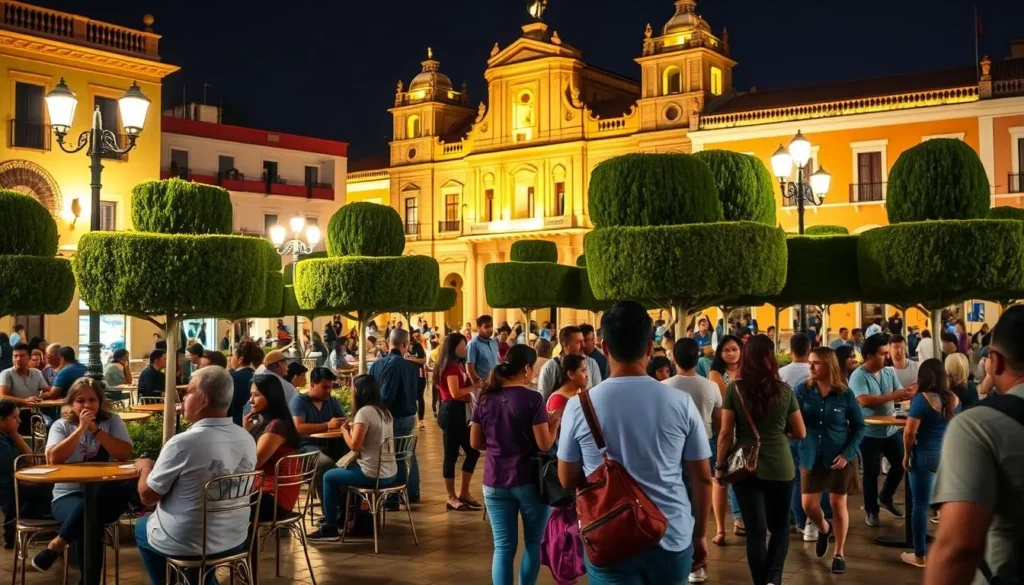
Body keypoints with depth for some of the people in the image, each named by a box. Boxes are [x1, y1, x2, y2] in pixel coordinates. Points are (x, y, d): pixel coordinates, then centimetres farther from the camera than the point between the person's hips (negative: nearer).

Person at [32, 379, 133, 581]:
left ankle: (56, 545, -25)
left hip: (105, 496, 2)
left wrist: (96, 430, -11)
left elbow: (125, 454, -7)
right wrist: (80, 429, -15)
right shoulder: (61, 425, 7)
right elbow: (53, 460, -12)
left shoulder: (112, 421, 8)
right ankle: (89, 578, -17)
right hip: (69, 495, -1)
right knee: (88, 518, -38)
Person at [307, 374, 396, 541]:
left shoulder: (364, 412, -15)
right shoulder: (385, 411, 10)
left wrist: (344, 430, 0)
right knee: (343, 470, 30)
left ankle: (329, 529, 15)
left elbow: (354, 445, -18)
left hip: (374, 475, -8)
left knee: (329, 476, 11)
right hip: (390, 473, 8)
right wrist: (353, 428, 16)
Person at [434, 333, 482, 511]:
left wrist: (473, 387, 2)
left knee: (473, 451, 11)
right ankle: (452, 498, 7)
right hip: (451, 412, -10)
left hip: (459, 412, 10)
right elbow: (455, 393, -21)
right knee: (452, 454, -2)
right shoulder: (451, 366, -13)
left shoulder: (457, 365, 17)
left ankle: (464, 493, 19)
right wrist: (474, 387, -10)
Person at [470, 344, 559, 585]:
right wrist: (554, 423, 4)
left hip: (495, 482, 4)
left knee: (503, 547, 8)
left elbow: (476, 443, 7)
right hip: (529, 480, -3)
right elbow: (545, 444, -13)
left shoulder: (486, 399, 1)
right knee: (533, 544, 15)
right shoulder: (532, 399, -13)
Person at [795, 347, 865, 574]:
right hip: (811, 458, 1)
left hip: (839, 458, -1)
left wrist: (847, 453, -11)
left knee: (838, 505, 8)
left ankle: (839, 554, 25)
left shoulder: (845, 394, -8)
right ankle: (823, 529, 38)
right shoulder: (803, 389, -6)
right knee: (808, 505, 3)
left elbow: (859, 426, -1)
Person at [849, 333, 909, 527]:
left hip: (891, 429, 6)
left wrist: (907, 394, -24)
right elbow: (864, 401, -29)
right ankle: (871, 511, 20)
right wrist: (892, 396, -30)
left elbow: (899, 394, -1)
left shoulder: (890, 372, 3)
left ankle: (885, 497, 36)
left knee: (901, 465, 14)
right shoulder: (858, 376, -16)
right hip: (869, 433, -6)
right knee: (872, 472, 5)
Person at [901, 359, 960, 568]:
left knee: (920, 504, 2)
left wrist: (907, 454, -3)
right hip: (950, 455, 6)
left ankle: (919, 556, 8)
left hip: (926, 455, -6)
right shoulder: (954, 398, 5)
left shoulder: (922, 399, -13)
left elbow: (909, 432, -15)